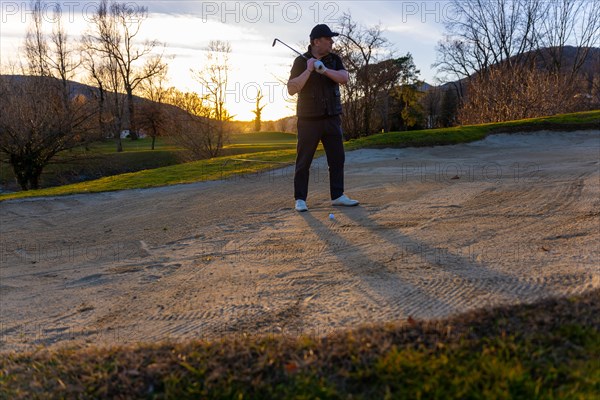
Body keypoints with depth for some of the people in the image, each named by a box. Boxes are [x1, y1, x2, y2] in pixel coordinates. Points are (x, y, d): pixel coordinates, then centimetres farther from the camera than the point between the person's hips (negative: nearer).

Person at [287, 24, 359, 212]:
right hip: (308, 119, -4)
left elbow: (344, 78, -9)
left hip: (332, 118, 4)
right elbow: (291, 89, -14)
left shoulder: (334, 59, 8)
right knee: (303, 161, 0)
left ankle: (337, 196, 15)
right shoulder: (301, 61, -5)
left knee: (337, 158, 6)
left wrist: (324, 69, -21)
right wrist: (309, 70, -21)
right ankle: (300, 199, 8)